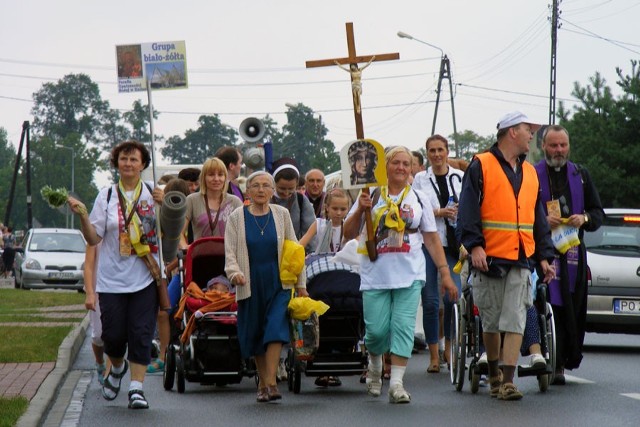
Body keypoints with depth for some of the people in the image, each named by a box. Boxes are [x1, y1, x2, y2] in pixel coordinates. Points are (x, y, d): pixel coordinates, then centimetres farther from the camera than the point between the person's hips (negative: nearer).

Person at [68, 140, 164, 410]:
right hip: (112, 279, 0)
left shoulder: (154, 194, 5)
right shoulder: (106, 196, 4)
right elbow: (93, 238, 1)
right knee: (113, 335, 1)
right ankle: (117, 368, 31)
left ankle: (137, 387, 1)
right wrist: (82, 215, -15)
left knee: (141, 334, -4)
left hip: (145, 278, 0)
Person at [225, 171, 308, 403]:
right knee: (254, 333, 5)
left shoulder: (282, 214, 6)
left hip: (279, 283, 0)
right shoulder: (237, 217, 3)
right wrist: (235, 272, -20)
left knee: (275, 329, -15)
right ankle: (262, 382, 18)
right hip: (250, 285, 1)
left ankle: (271, 382, -15)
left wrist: (301, 284, 9)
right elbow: (230, 251, 0)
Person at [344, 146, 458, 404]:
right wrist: (360, 210, -13)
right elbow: (348, 234, 5)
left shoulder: (419, 199, 11)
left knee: (403, 327, -9)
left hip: (410, 275, 1)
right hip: (375, 274, -1)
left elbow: (432, 239, 12)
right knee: (376, 329, -4)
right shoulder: (371, 196, 6)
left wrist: (445, 273, 6)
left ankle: (396, 383, -7)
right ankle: (374, 367, 25)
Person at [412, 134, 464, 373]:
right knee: (430, 301, 0)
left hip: (452, 245, 0)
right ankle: (434, 356, 7)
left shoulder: (460, 177, 9)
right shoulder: (420, 179, 9)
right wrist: (439, 212, -11)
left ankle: (449, 348, 9)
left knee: (452, 297, -9)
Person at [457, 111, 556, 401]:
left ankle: (507, 380, -10)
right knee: (490, 322, 6)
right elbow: (468, 211, -6)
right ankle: (494, 375, 23)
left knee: (515, 322, -8)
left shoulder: (530, 173, 18)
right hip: (489, 258, -4)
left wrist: (545, 256, 16)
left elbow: (539, 219, 22)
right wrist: (474, 245, -17)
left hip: (521, 260, 4)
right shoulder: (481, 166, 0)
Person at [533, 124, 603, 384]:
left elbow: (599, 213, 18)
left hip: (574, 253, 3)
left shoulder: (580, 175, 17)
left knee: (575, 310, 1)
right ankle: (555, 365, -12)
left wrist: (585, 219, -4)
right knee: (551, 309, -11)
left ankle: (570, 359, 10)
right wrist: (542, 221, -14)